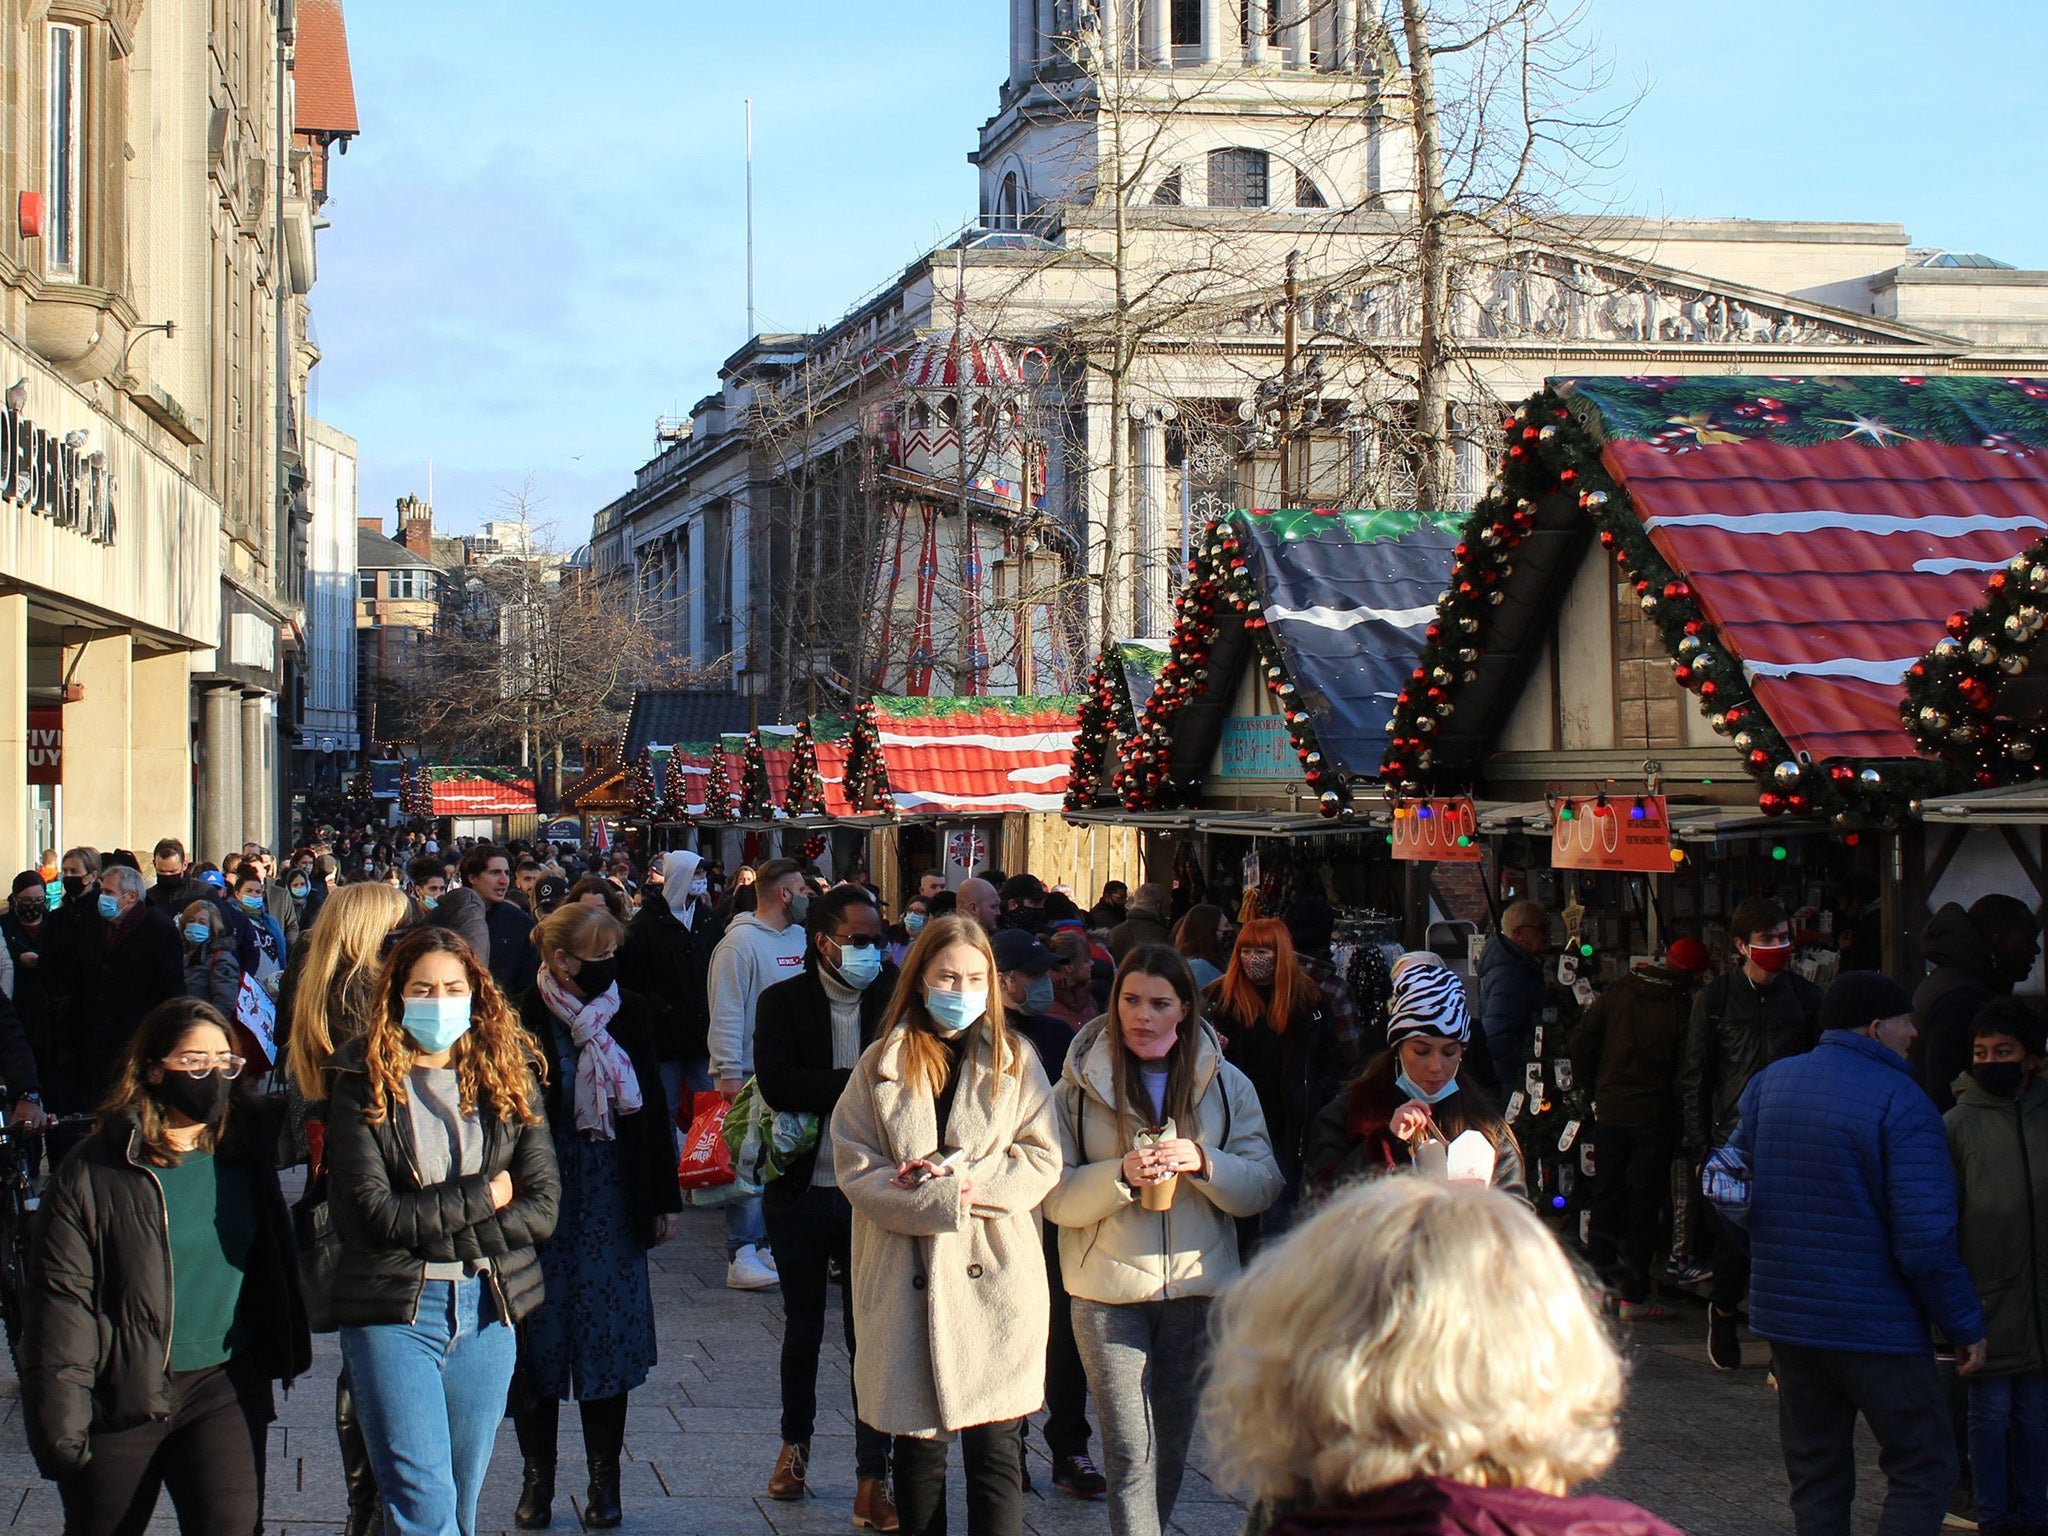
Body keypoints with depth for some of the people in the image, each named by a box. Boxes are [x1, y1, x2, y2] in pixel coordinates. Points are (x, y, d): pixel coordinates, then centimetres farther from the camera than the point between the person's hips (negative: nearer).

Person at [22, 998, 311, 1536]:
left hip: (225, 1388, 2)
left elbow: (273, 1265, 18)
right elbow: (59, 1302, -8)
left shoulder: (245, 1152, 4)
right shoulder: (93, 1171, -7)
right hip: (120, 1397, -2)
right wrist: (59, 1426, -12)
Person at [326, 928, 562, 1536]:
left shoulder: (509, 1077, 4)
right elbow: (374, 1213, -14)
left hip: (487, 1309, 4)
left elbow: (543, 1207, -3)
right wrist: (483, 1197, -8)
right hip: (393, 1310, -3)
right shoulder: (362, 1085, -6)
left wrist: (432, 1230, -11)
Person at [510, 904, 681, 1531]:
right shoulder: (523, 1020, -7)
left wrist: (664, 1198, 8)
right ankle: (537, 1475, 18)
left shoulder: (630, 1013, 2)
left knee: (609, 1335, 5)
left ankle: (604, 1477, 16)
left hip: (612, 1201, 2)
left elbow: (652, 1109, 8)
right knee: (538, 1337, 5)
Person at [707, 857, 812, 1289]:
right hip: (750, 1075, -7)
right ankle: (741, 1256, -6)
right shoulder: (741, 942, -11)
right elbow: (726, 1014, -13)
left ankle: (769, 1241, 18)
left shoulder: (800, 938, 12)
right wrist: (729, 1073, -17)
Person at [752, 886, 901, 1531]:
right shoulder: (783, 1003, -2)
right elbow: (777, 1085, -18)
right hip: (803, 1191, 0)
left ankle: (872, 1483, 3)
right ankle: (795, 1444, 35)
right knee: (803, 1327, 14)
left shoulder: (894, 999, 1)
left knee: (871, 1332, -1)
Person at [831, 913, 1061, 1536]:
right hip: (906, 1280, 1)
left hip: (995, 1277, -1)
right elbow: (854, 1168, -2)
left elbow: (1042, 1158, 1)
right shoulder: (882, 1065, 6)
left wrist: (966, 1178, -15)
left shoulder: (1014, 1060, 8)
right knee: (917, 1446, 8)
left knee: (996, 1449, -5)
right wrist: (947, 1200, -13)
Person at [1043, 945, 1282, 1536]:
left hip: (1197, 1287, 2)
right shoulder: (1080, 1087, 0)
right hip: (1109, 1290, -2)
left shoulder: (1226, 1085, 5)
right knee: (1132, 1456, -9)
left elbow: (1264, 1186, 0)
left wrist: (1204, 1163, -19)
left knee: (1172, 1446, 13)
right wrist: (1121, 1175, -21)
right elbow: (1056, 1198, -4)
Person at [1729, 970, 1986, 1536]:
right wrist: (1965, 1324, -9)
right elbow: (1925, 1237, -19)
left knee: (1815, 1472, 14)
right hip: (1874, 1321, -6)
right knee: (1923, 1469, 4)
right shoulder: (1901, 1102, -14)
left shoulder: (1767, 1084, 6)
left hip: (1782, 1314, 6)